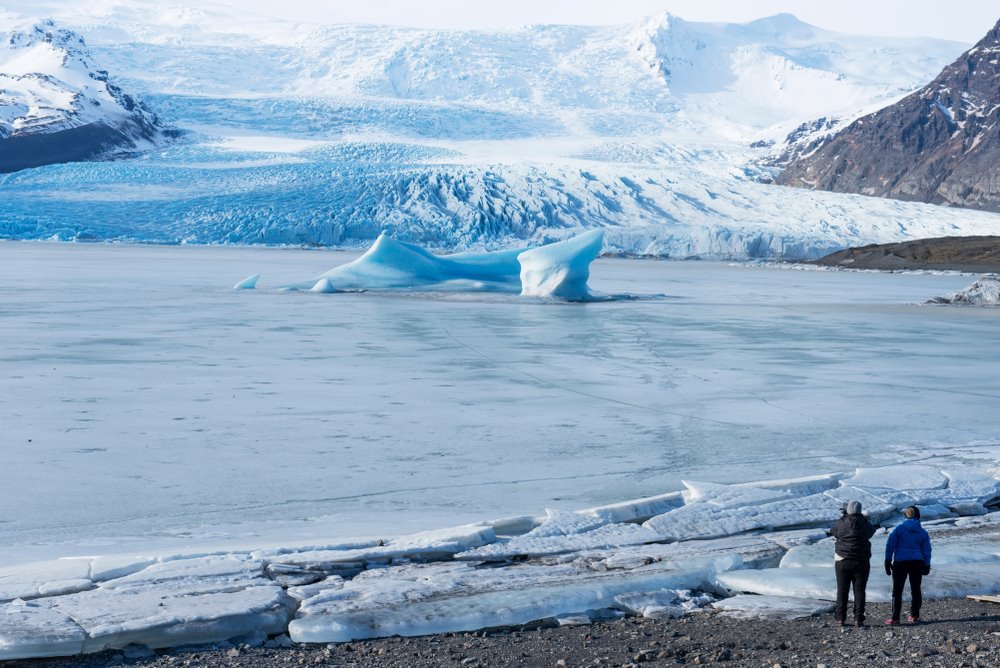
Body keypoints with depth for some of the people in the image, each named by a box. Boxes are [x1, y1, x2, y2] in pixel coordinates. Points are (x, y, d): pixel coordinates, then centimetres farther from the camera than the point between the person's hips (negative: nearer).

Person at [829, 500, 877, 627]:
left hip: (842, 562, 0)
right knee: (859, 590, 3)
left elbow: (834, 532, 17)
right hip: (861, 562, 0)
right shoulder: (864, 523, -4)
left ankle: (840, 618, 4)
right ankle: (858, 618, -1)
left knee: (842, 590, 6)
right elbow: (870, 532, 17)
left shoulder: (841, 523, -4)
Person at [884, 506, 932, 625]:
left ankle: (895, 618, -2)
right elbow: (926, 551, 8)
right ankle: (915, 616, 15)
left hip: (900, 563, -2)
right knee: (915, 590, 13)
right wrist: (926, 566, 16)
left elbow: (890, 546, -5)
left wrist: (888, 562, 1)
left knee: (897, 591, 1)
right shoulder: (923, 532, 4)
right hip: (917, 563, 2)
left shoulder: (899, 529, -3)